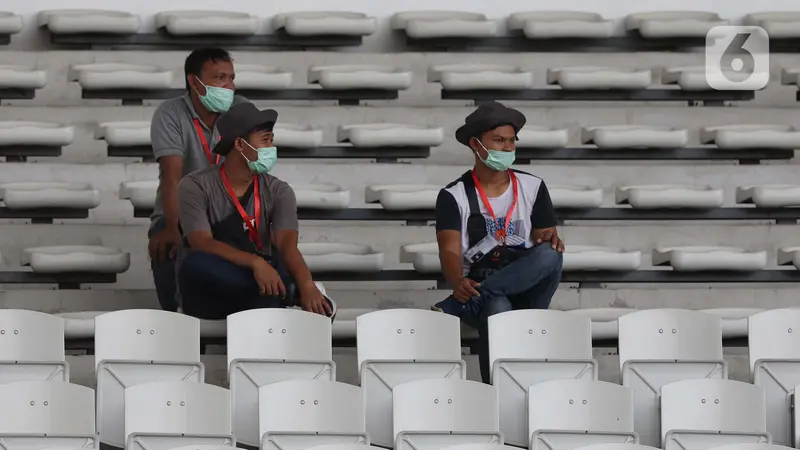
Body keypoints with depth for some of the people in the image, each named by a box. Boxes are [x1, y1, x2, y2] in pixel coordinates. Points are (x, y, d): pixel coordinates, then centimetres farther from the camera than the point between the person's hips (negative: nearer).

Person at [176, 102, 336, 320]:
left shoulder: (278, 192, 4)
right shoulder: (195, 187, -5)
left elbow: (288, 245, -13)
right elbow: (202, 244, -19)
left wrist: (307, 285, -36)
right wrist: (255, 262, -36)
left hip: (256, 293, 0)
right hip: (208, 296, 1)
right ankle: (290, 291, -28)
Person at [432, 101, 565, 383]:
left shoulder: (532, 188, 11)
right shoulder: (454, 196, 2)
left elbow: (547, 239, 7)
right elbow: (450, 251, -10)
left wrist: (549, 240, -21)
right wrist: (458, 283, -34)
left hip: (525, 289, 3)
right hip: (477, 287, -3)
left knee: (548, 254, -32)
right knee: (497, 308, -41)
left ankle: (455, 308, -35)